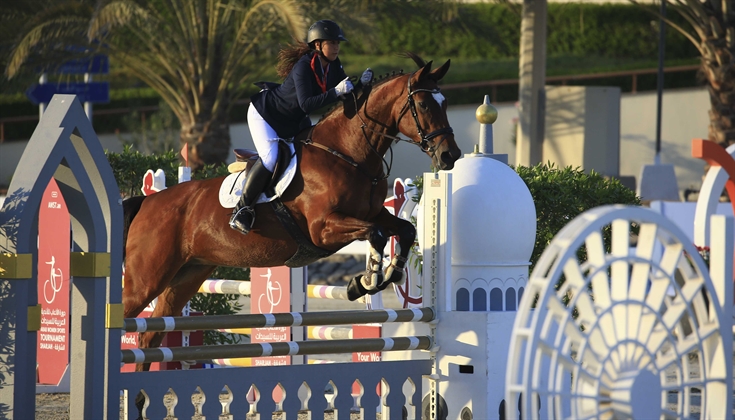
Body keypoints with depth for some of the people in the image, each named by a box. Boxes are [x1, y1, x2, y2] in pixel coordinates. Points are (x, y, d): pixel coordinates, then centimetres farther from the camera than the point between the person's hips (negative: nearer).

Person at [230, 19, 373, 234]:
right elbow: (307, 104, -40)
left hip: (293, 121, 9)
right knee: (271, 159, -25)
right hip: (265, 114, -9)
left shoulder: (333, 66, -9)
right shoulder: (303, 68, -32)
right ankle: (242, 209, -13)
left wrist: (361, 83, -23)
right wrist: (335, 92, -48)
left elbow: (345, 93, -4)